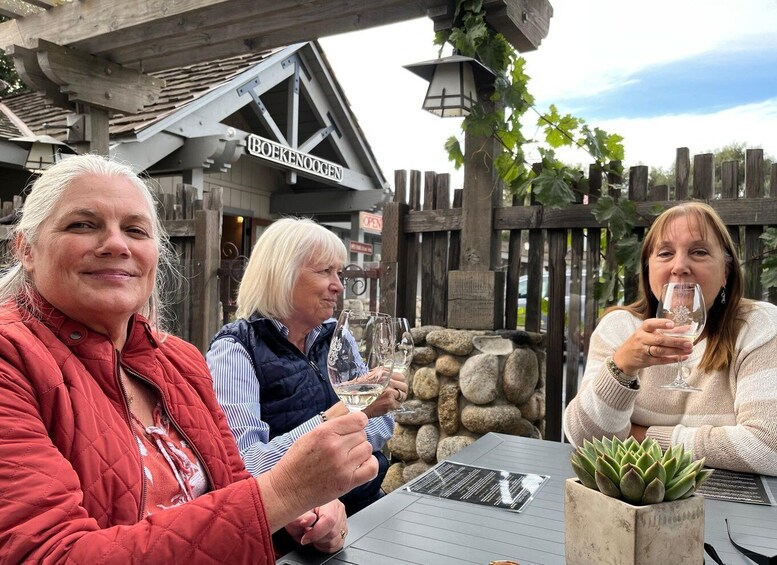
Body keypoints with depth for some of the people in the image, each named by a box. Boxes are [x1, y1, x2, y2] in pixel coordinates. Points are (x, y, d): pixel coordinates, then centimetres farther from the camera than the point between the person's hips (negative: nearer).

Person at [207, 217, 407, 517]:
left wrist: (376, 410, -12)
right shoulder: (235, 351, -13)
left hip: (364, 506, 6)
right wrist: (328, 422, -29)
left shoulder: (337, 336, 5)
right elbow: (241, 468, -23)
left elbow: (371, 439, 9)